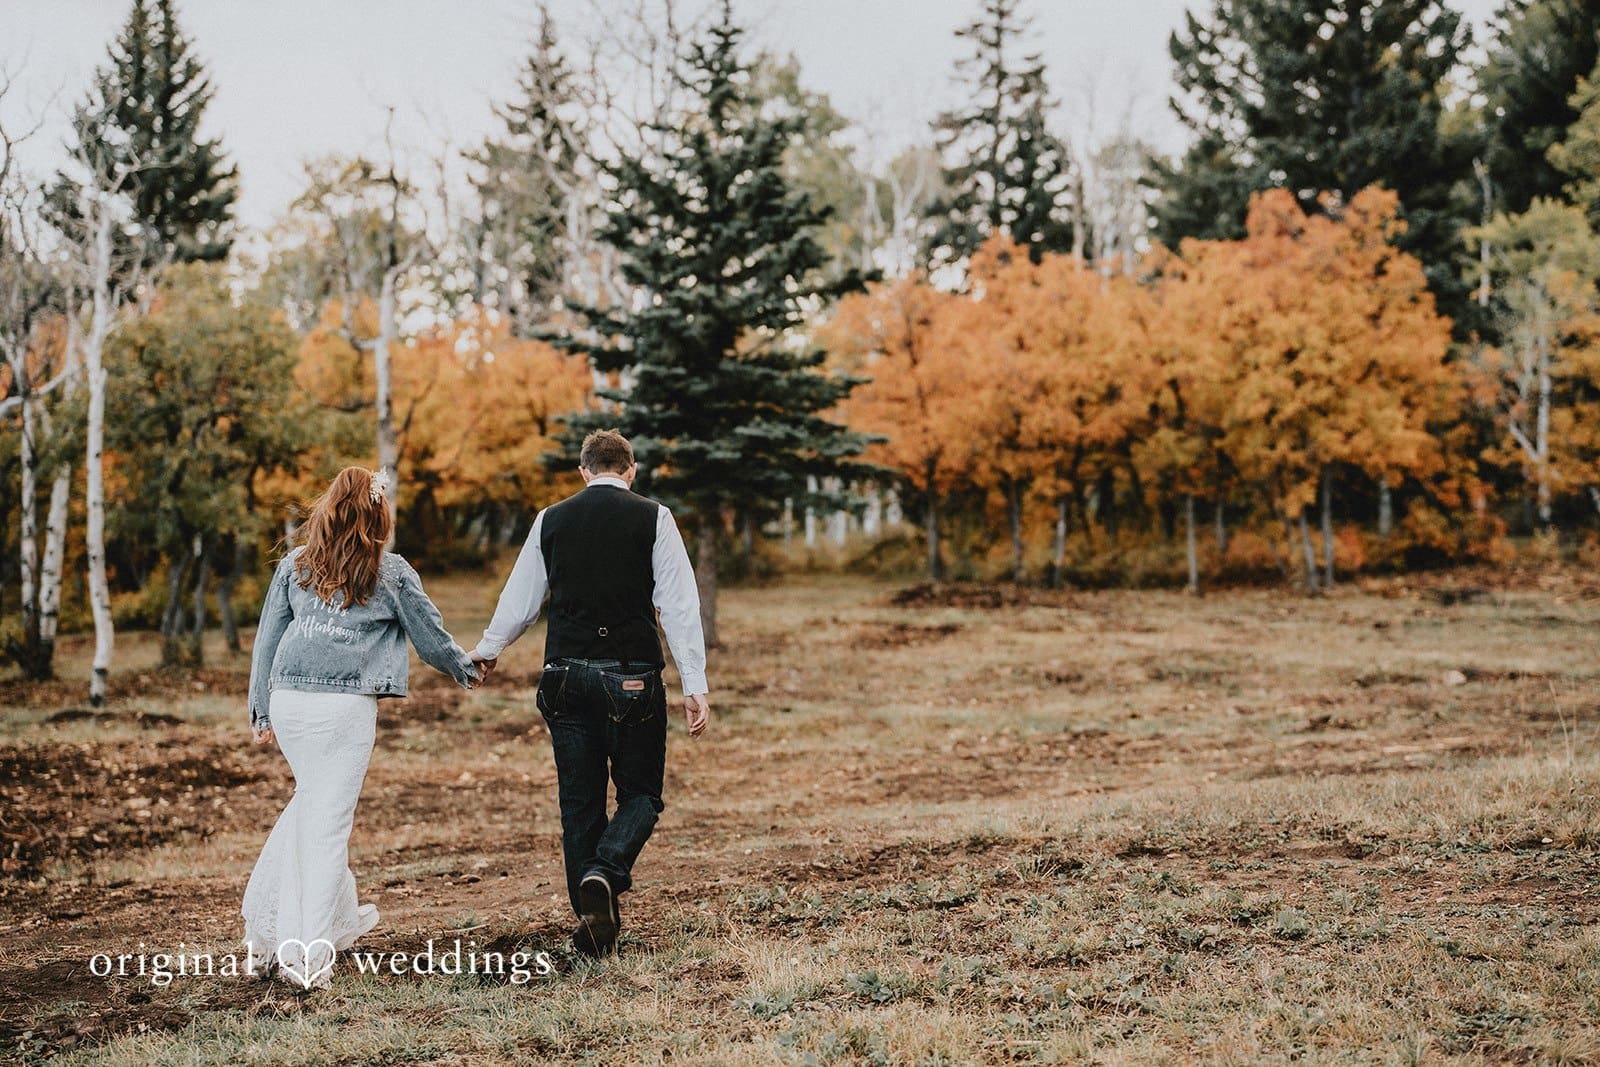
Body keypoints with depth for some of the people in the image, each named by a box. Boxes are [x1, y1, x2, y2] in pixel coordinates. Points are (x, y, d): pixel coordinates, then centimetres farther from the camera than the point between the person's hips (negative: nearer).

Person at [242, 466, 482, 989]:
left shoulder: (295, 565, 10)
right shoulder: (390, 573, 1)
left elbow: (267, 639, 12)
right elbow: (431, 636, 11)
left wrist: (262, 711, 19)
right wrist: (465, 668, 31)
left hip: (288, 700, 4)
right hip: (344, 705, -4)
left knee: (311, 801, 22)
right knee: (329, 819, -2)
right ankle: (310, 951, -2)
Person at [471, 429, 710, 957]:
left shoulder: (551, 520, 8)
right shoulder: (652, 518, -1)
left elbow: (519, 600, 17)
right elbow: (679, 605, -6)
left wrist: (486, 650, 35)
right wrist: (694, 685, -6)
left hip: (566, 677, 3)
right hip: (633, 679, -3)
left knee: (580, 802, 10)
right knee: (640, 794, 8)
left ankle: (593, 920, 11)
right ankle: (605, 872, -18)